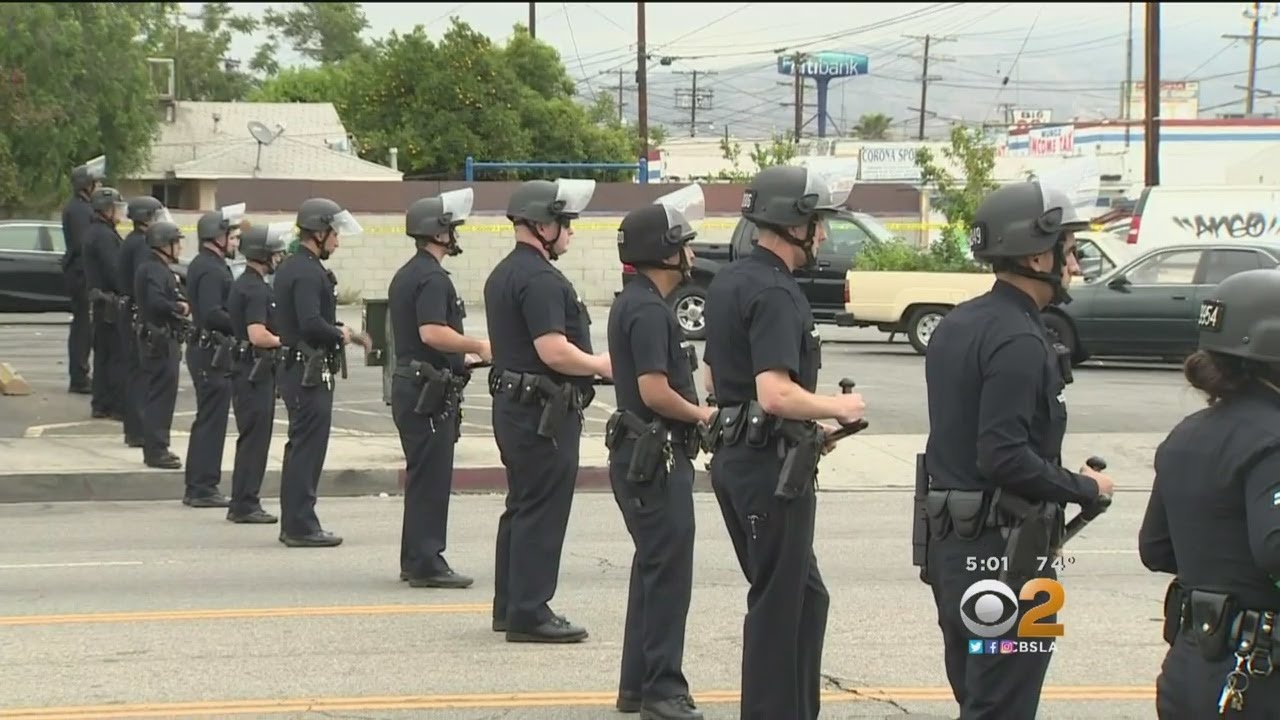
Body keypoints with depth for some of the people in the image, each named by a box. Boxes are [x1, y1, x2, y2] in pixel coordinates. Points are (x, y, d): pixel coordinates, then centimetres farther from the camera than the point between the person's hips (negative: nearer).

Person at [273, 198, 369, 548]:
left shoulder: (289, 267, 15)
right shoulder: (308, 273, -18)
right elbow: (311, 324, -29)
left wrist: (338, 331, 13)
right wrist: (340, 334, -11)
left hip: (294, 369, 10)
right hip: (310, 372, -10)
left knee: (300, 448, 15)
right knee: (308, 449, -5)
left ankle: (293, 523, 20)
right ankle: (301, 526, -2)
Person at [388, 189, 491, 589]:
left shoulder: (405, 276, 17)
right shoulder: (432, 278, -16)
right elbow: (433, 332, -28)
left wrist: (459, 355, 24)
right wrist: (477, 346, -17)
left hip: (409, 383, 10)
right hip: (430, 390, -10)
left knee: (423, 476, 15)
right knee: (432, 477, -7)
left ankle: (415, 560, 19)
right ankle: (426, 563, -5)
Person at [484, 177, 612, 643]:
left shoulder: (503, 273, 15)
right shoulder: (540, 279, -18)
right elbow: (554, 351, -26)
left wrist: (588, 364, 19)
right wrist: (601, 365, -10)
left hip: (512, 403, 11)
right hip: (543, 410, -11)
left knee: (522, 508, 16)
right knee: (543, 513, -6)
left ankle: (510, 606, 22)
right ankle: (529, 614, -4)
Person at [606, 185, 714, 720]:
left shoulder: (633, 303, 15)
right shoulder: (649, 310, -18)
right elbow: (655, 390, -25)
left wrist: (690, 414, 11)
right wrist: (701, 415, -9)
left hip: (642, 454, 11)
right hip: (655, 458, -11)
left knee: (653, 568, 15)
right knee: (668, 572, -8)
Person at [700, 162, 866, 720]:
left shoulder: (729, 281, 12)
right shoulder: (775, 294, -19)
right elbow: (776, 393, -29)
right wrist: (837, 407, -11)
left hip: (734, 456, 10)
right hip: (770, 464, -10)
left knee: (805, 595, 17)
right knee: (778, 605, -1)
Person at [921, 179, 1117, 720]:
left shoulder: (956, 325, 12)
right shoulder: (1019, 341, -19)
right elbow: (1005, 456, -25)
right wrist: (1083, 487, -12)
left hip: (951, 541, 10)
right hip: (1004, 552, -10)